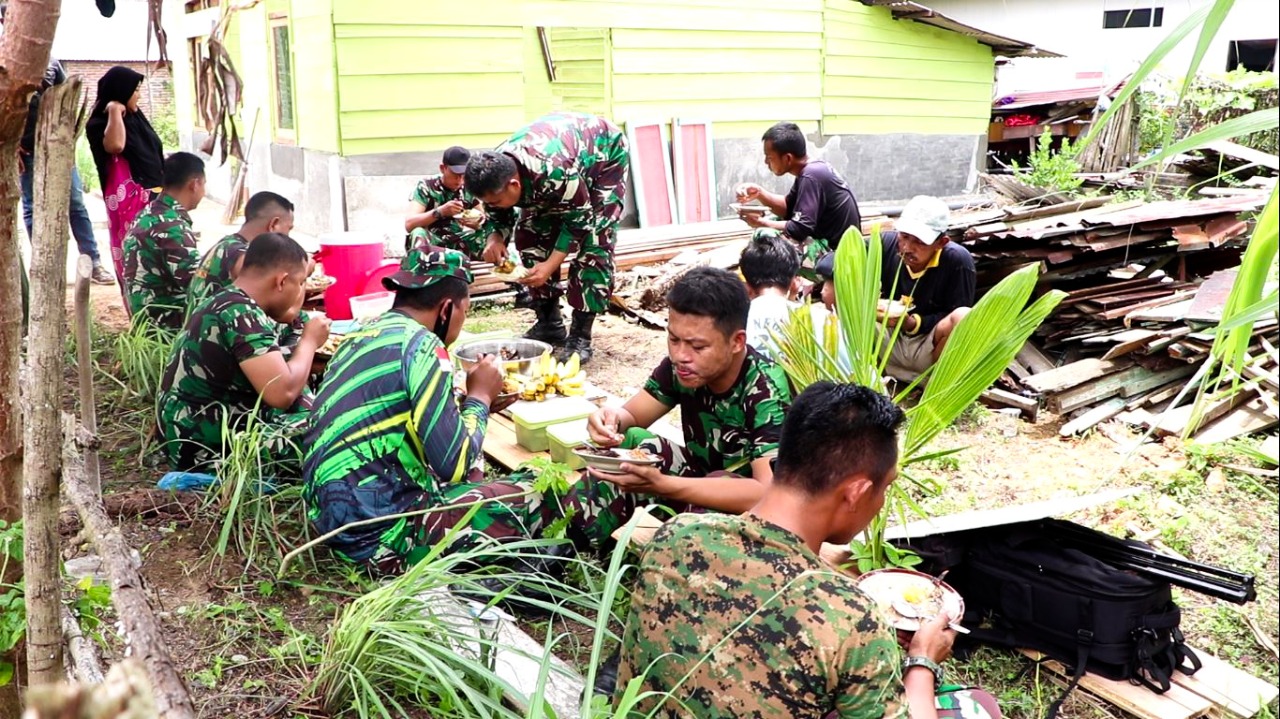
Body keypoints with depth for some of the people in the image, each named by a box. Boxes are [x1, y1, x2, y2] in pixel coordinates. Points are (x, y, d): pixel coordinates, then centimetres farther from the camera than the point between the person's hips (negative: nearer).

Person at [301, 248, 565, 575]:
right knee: (539, 499, -2)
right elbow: (454, 465, -17)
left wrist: (474, 401, 17)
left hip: (336, 512, 9)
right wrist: (480, 397, -1)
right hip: (380, 534, -9)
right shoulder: (420, 344, -15)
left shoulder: (366, 335, 11)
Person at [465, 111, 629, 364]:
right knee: (531, 233, -3)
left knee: (594, 241, -19)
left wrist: (550, 266, -34)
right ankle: (549, 323, 8)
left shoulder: (554, 172, -45)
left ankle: (580, 336, -14)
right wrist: (496, 238, -28)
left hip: (606, 151, -7)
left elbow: (579, 220, -30)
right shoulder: (493, 173, -23)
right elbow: (499, 216, -6)